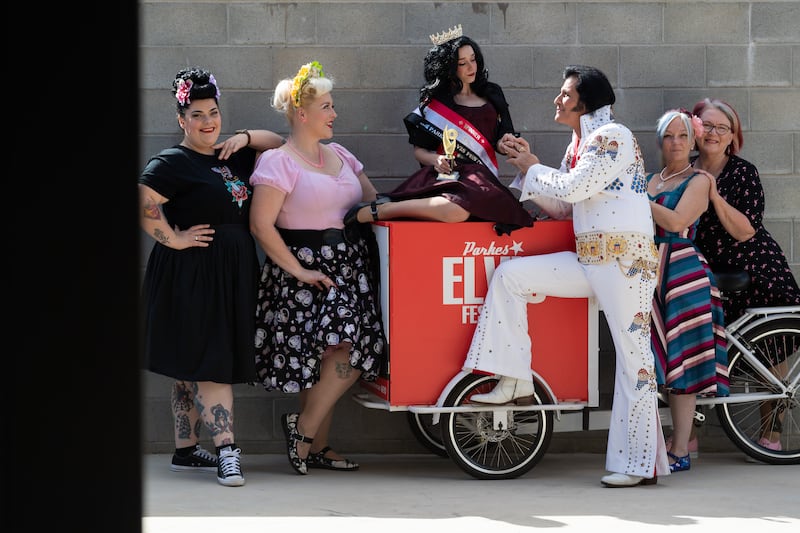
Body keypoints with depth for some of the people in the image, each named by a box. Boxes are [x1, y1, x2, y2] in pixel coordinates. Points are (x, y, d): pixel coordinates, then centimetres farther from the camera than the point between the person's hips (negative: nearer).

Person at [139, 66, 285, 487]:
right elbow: (143, 206, -20)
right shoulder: (172, 163, -9)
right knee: (208, 362, -10)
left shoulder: (230, 157, 14)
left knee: (191, 367, 12)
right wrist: (174, 239, -18)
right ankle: (226, 449, -11)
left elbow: (278, 145, 23)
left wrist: (246, 137, 6)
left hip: (230, 274, 8)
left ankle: (185, 450, 16)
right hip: (191, 274, -8)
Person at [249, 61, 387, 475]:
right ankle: (304, 426, -6)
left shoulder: (339, 155, 16)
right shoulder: (279, 162, -7)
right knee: (345, 350, -20)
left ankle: (316, 446, 10)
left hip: (349, 270, 7)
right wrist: (299, 272, -15)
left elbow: (375, 202, 23)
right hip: (308, 272, -7)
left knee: (338, 358, 3)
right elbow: (261, 226, -13)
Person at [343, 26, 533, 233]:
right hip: (446, 175, -4)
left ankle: (392, 205, -24)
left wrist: (507, 143, -1)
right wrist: (436, 160, -11)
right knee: (454, 209, -41)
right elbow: (419, 150, 10)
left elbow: (501, 140, 23)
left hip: (481, 177, 4)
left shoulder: (492, 95, 20)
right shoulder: (434, 103, 11)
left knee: (458, 210, -35)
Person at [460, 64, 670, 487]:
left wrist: (532, 170, 0)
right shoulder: (578, 144, 18)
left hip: (625, 258, -9)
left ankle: (641, 463, -5)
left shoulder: (612, 136, -8)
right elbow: (562, 208, 17)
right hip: (588, 258, 9)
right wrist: (528, 167, 10)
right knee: (510, 275, 2)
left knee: (633, 355, -7)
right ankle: (515, 381, 5)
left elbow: (572, 189, -16)